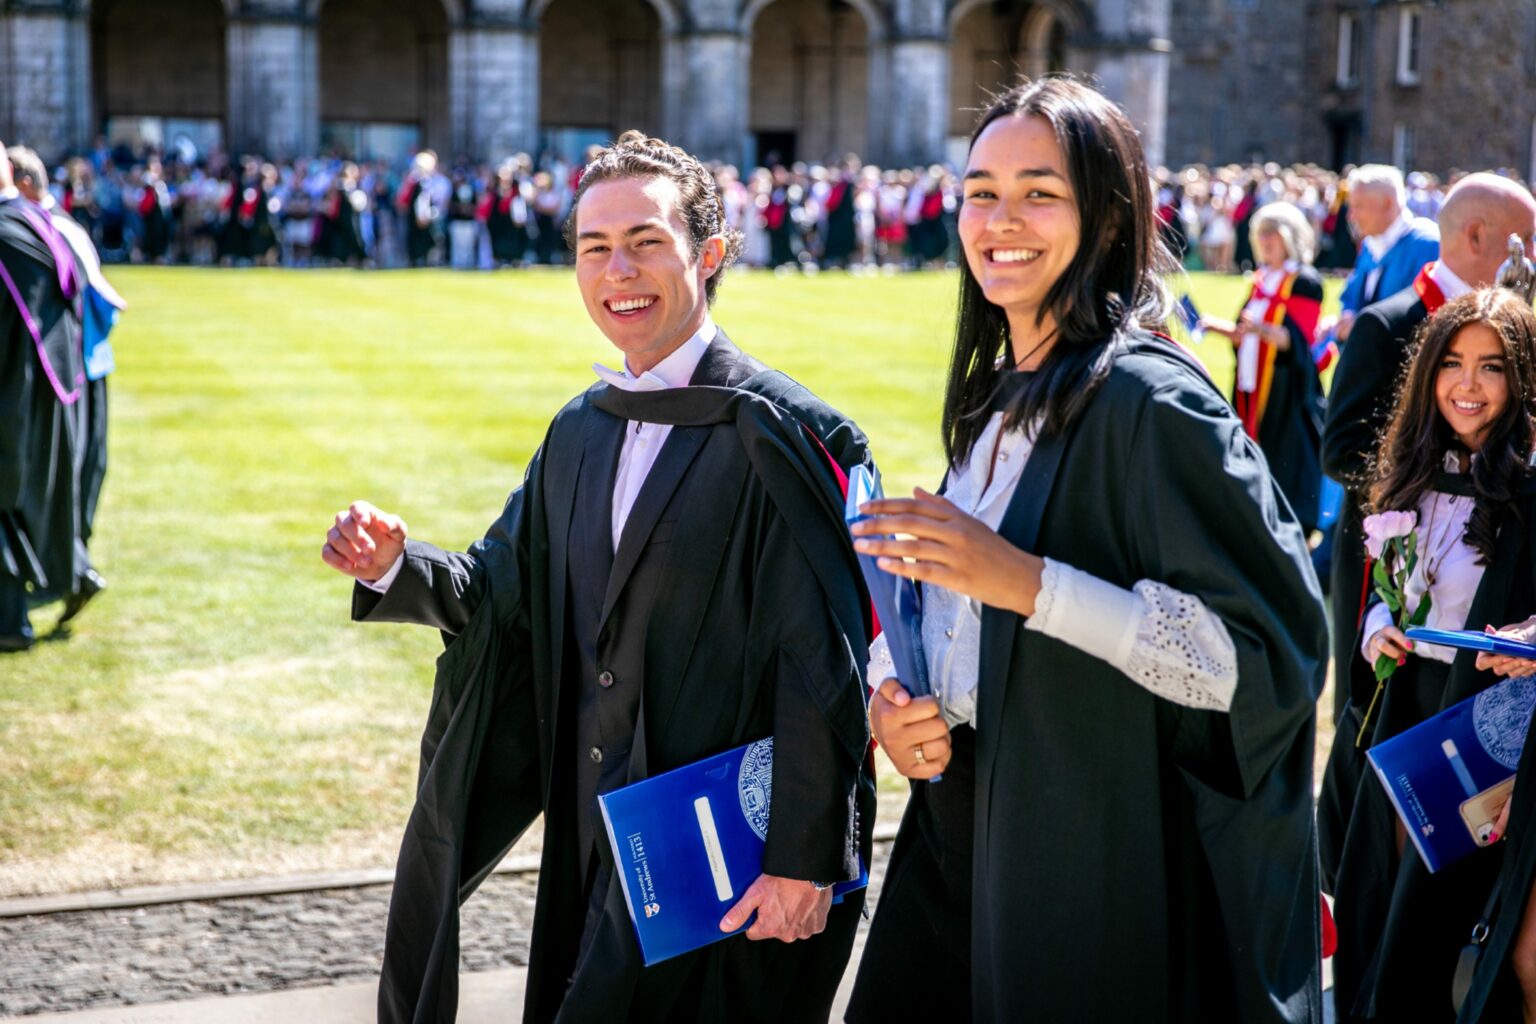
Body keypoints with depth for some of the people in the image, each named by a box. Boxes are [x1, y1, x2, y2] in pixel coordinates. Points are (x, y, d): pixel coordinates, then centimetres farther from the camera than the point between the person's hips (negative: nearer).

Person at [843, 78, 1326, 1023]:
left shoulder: (1151, 401, -17)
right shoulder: (999, 398, 8)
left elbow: (1271, 649, -23)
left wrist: (1025, 581, -28)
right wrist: (898, 703, -2)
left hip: (1112, 879, -8)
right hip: (975, 841, 8)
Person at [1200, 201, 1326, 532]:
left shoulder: (1304, 281, -9)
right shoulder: (1261, 279, 14)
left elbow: (1298, 339, -18)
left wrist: (1261, 329, -34)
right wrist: (1219, 326, 2)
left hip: (1287, 395, -8)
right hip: (1253, 390, 8)